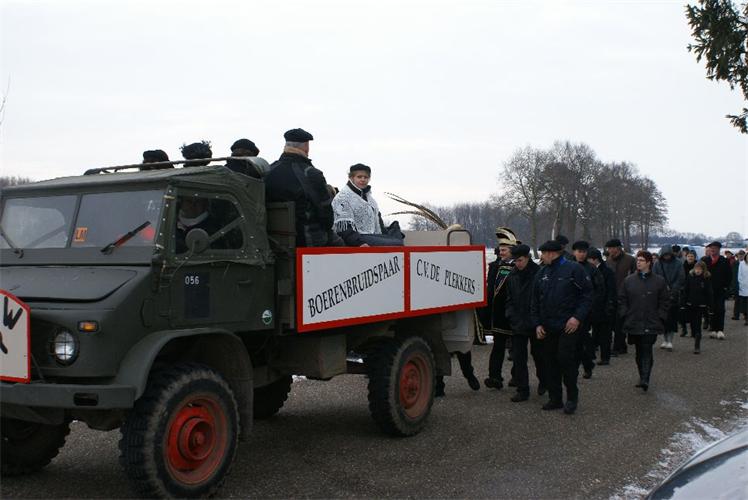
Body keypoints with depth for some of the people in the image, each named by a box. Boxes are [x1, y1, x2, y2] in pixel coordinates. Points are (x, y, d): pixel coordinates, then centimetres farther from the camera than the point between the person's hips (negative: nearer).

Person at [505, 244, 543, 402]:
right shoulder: (512, 276, 5)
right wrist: (512, 316, -1)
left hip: (535, 324, -4)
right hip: (518, 324, 4)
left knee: (538, 354, 13)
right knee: (518, 358, 1)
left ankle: (543, 381, 36)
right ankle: (522, 390, 7)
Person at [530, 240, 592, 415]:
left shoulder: (573, 269, -7)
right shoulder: (542, 273, 11)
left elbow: (587, 295, -8)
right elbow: (535, 302, 15)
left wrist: (577, 317, -16)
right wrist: (537, 324, 6)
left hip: (568, 326, -6)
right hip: (547, 328, 6)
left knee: (566, 359, -9)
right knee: (550, 363, 8)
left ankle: (572, 397, 8)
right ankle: (555, 398, 19)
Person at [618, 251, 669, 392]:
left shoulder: (659, 281, 2)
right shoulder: (629, 280, 8)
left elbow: (665, 302, 5)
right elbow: (622, 300, 11)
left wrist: (660, 318, -3)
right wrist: (625, 315, 1)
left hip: (651, 324, -3)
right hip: (634, 323, 3)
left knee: (647, 351, -11)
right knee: (639, 352, 10)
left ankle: (645, 379, -17)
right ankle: (643, 377, 21)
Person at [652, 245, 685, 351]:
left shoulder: (677, 264, 1)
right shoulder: (657, 264, 4)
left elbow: (681, 279, -2)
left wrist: (673, 290, -11)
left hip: (674, 295, -1)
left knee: (672, 318, -5)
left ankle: (670, 341, -2)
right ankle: (665, 340, 15)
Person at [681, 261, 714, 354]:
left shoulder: (707, 278, -6)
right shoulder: (690, 276, -1)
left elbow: (709, 293, -3)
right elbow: (685, 290, 1)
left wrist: (709, 305, -8)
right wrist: (683, 303, -2)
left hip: (701, 305, -3)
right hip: (690, 304, 3)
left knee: (697, 325, -7)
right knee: (692, 324, 10)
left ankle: (697, 346, -4)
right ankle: (696, 344, 27)